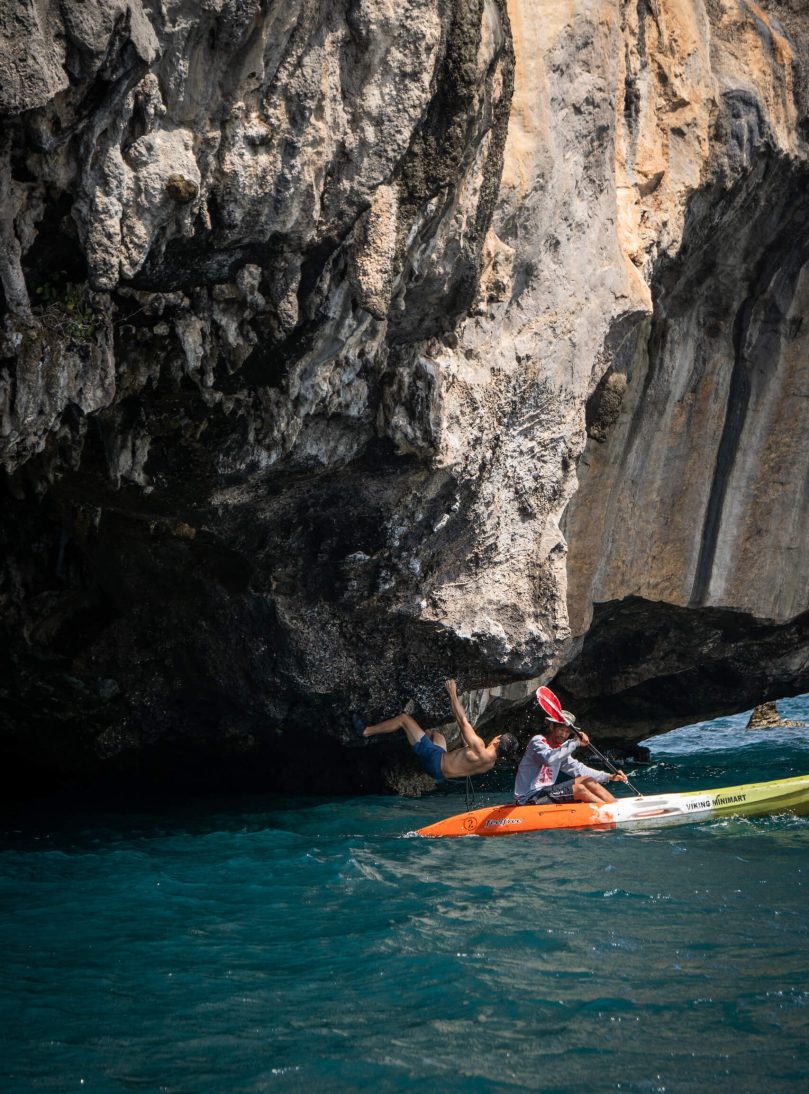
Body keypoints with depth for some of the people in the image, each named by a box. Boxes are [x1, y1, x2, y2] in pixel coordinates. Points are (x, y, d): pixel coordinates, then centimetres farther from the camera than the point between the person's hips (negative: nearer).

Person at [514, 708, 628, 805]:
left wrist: (609, 777, 6)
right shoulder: (538, 741, -11)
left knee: (588, 781, 1)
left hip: (546, 793, 9)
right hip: (529, 798, -9)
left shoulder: (560, 749, 17)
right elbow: (548, 758, -32)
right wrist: (575, 742, -30)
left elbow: (578, 769, 15)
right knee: (579, 789, -19)